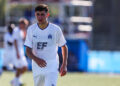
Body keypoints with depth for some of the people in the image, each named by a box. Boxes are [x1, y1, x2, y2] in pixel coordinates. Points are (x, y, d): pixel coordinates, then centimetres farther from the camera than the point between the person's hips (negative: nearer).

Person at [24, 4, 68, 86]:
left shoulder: (56, 29, -5)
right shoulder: (31, 29, 0)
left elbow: (64, 47, 6)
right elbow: (28, 50, -2)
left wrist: (64, 65, -2)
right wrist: (36, 59, -23)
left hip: (52, 67, -3)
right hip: (37, 66, 3)